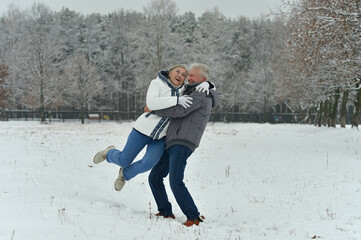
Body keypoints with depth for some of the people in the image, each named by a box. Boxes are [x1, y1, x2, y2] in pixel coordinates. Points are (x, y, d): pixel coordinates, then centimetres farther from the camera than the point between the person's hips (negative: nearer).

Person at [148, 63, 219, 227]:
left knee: (175, 182, -21)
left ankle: (193, 217, -12)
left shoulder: (200, 94, -6)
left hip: (182, 145, -10)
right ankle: (166, 212, 18)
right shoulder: (192, 94, 27)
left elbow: (179, 111, -15)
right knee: (154, 178, 9)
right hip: (172, 145, 10)